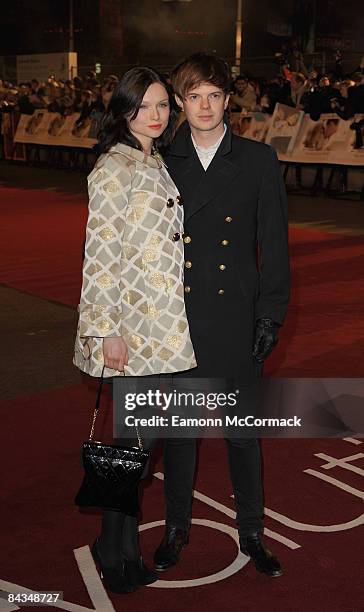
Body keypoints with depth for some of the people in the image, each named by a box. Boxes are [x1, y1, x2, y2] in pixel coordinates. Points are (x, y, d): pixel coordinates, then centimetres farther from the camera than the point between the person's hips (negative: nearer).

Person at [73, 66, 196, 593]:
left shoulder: (159, 165, 15)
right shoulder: (114, 169, -10)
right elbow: (101, 254, -15)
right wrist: (107, 330, -18)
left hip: (166, 326, 8)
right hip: (133, 325, -8)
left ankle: (119, 544, 28)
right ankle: (116, 555, 16)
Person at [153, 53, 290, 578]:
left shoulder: (258, 160, 1)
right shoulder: (162, 164, 2)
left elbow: (274, 244, 1)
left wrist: (271, 315, -4)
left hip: (236, 319, 0)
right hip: (176, 318, 1)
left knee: (243, 430, 11)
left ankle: (251, 533, 29)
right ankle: (177, 528, 31)